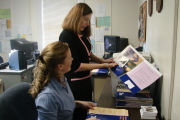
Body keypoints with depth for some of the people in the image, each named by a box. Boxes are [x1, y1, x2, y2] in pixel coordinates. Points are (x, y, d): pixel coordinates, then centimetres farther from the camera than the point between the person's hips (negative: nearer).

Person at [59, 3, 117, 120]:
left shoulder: (82, 34, 5)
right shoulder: (66, 36, -20)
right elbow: (74, 66, -22)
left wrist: (103, 60, 4)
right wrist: (101, 66, -22)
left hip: (86, 80, 9)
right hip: (75, 83, -8)